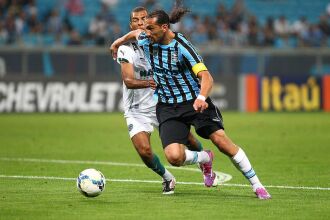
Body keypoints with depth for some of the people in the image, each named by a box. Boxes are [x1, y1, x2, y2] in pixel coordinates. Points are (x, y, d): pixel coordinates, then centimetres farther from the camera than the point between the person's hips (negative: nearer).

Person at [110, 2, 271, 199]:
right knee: (174, 157, -18)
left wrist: (201, 98, -45)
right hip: (167, 108, 4)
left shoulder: (182, 47, -19)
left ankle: (257, 185, -4)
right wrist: (119, 41, 41)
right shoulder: (146, 41, -2)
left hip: (195, 103, -4)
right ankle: (205, 159, 18)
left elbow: (206, 76, -27)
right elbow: (135, 33, 25)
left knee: (221, 140, -18)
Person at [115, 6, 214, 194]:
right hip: (137, 110, -3)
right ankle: (167, 178, 11)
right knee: (144, 150, -19)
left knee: (188, 138, 2)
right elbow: (128, 80, -24)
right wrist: (147, 83, -43)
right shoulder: (126, 49, -11)